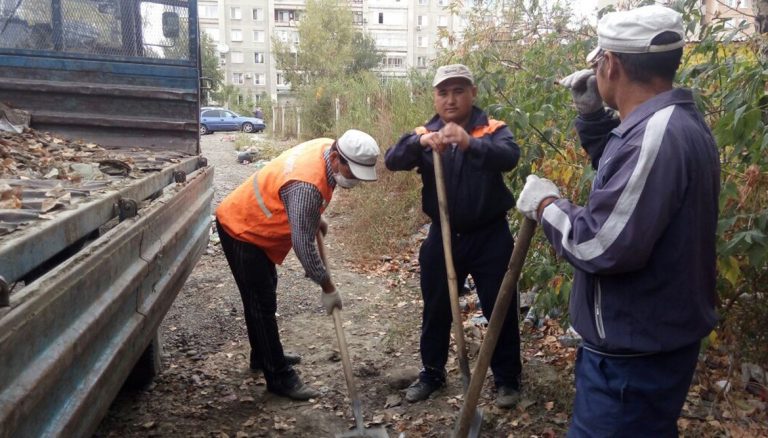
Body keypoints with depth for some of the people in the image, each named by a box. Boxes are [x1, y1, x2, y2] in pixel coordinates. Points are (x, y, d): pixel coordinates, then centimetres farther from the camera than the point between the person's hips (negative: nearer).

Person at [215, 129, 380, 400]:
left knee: (266, 293, 21)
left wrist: (315, 218, 12)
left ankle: (263, 356, 38)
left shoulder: (329, 148, -9)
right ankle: (278, 377, 6)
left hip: (253, 223, 10)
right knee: (262, 304, -4)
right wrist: (327, 287, -25)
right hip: (240, 230, -10)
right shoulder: (307, 184, -37)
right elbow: (303, 244, -34)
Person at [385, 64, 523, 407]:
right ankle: (432, 372, 34)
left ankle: (507, 379, 25)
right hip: (442, 235, 3)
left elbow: (509, 157, -28)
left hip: (489, 236, -2)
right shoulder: (425, 135, 1)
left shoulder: (492, 130, -6)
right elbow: (392, 161, -15)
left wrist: (470, 143, -47)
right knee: (436, 309, 14)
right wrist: (420, 142, -35)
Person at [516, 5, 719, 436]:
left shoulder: (656, 135, -28)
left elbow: (602, 247, -31)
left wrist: (547, 204, -14)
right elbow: (627, 178, 22)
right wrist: (594, 115, 9)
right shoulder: (674, 121, 6)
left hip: (636, 353, -10)